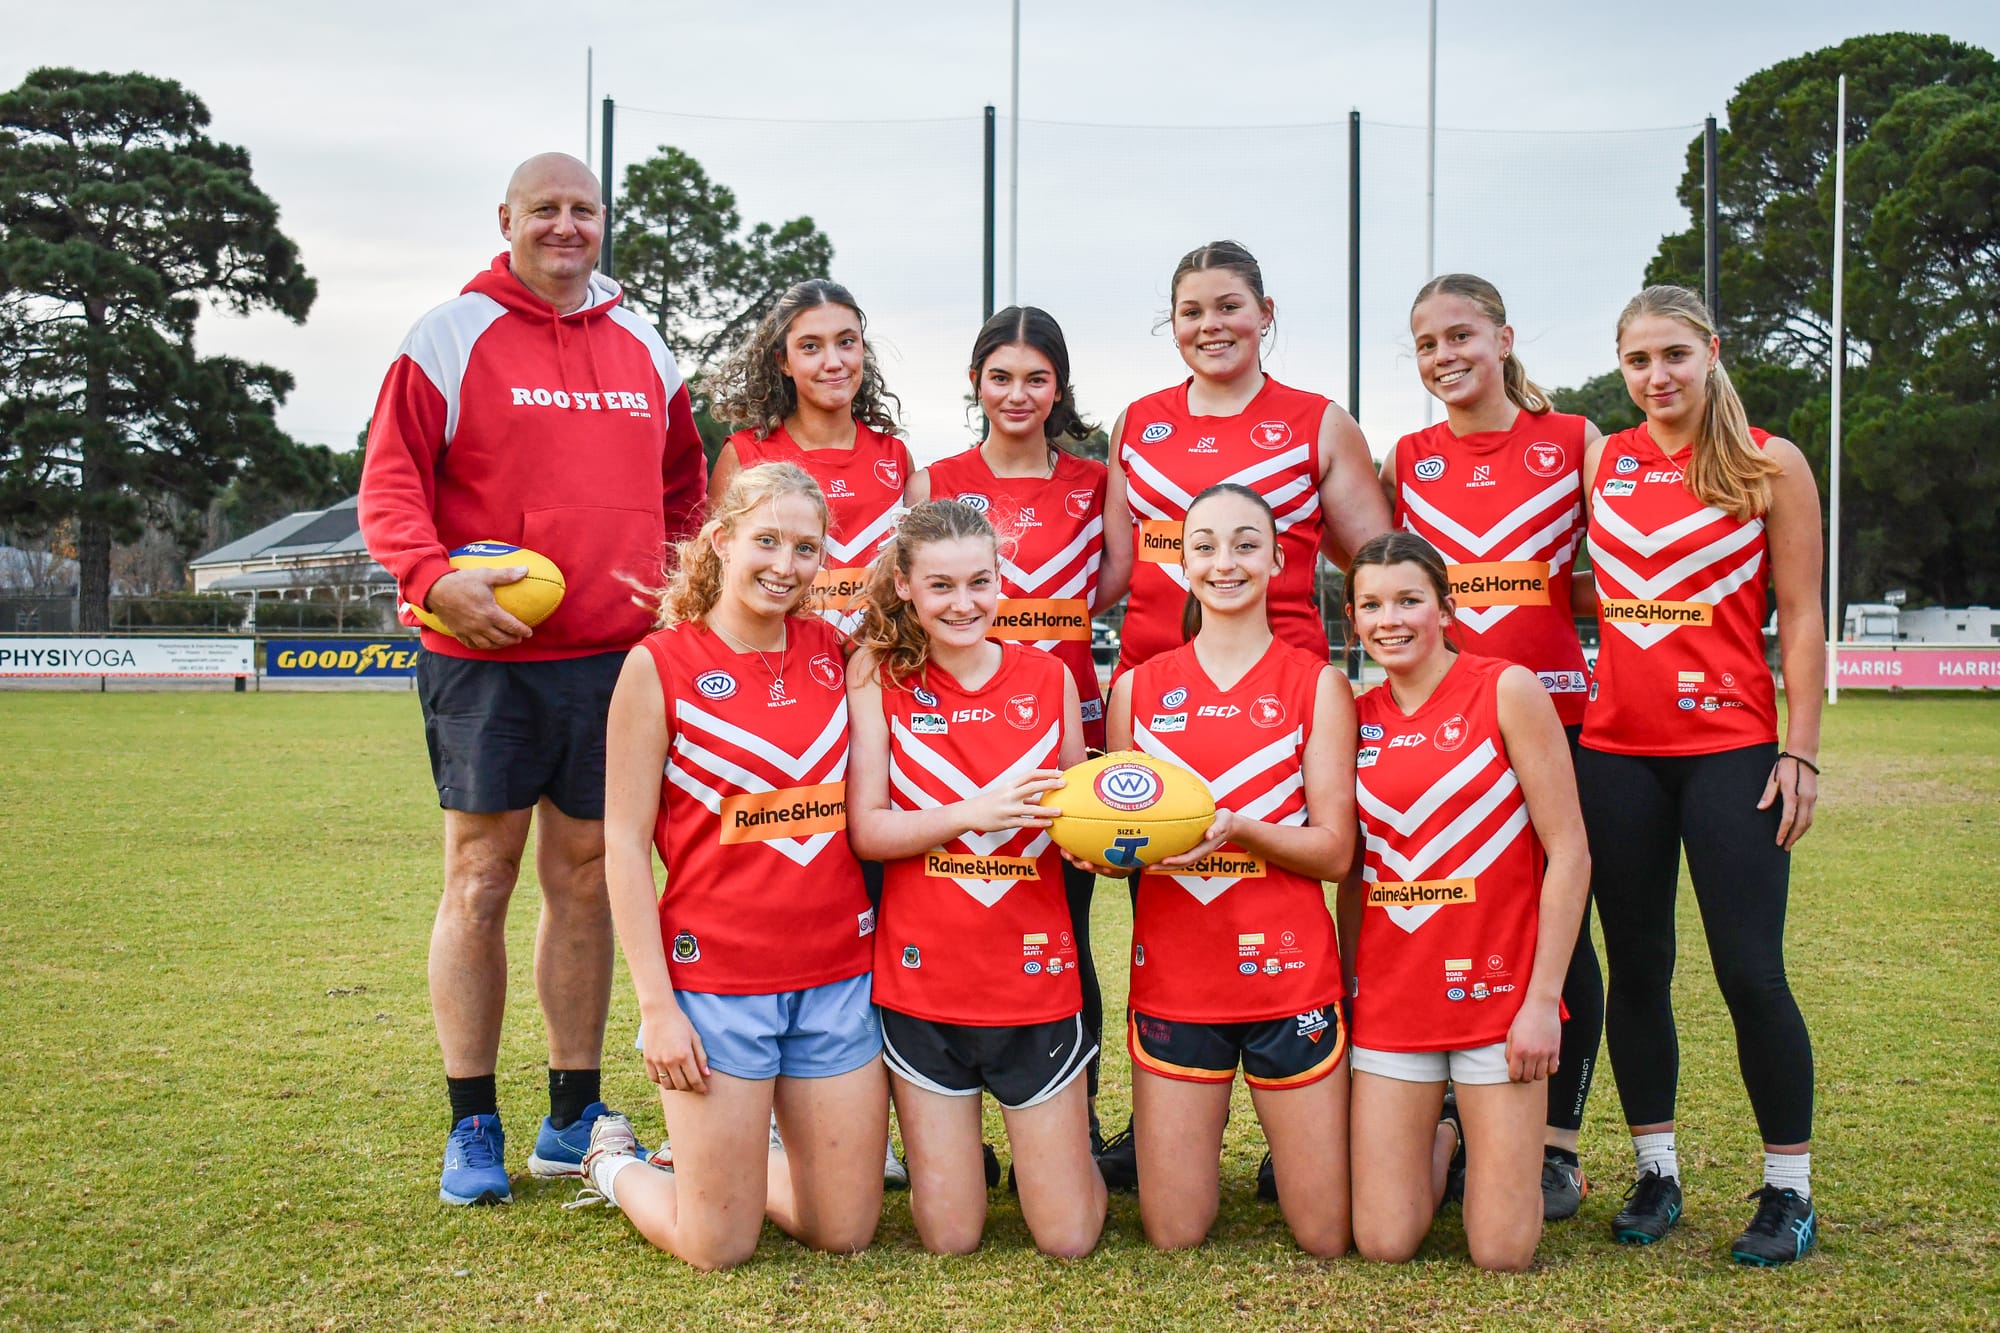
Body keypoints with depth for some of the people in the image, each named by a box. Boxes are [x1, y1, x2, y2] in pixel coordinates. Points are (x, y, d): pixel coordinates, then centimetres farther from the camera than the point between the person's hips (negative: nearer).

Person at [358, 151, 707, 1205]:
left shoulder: (643, 348, 14)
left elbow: (682, 487, 25)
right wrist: (433, 578, -21)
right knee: (479, 883, 0)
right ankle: (472, 1129, 11)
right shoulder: (450, 337, 0)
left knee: (586, 882, 9)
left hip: (614, 658, 4)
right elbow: (390, 484, -5)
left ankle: (574, 1119, 19)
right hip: (486, 656, -4)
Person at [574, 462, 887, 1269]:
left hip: (838, 974, 5)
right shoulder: (659, 665, -7)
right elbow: (623, 845, -8)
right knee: (720, 1248, 2)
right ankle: (614, 1163, 32)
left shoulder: (834, 652, 6)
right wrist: (656, 1004, -11)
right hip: (716, 981, -4)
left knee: (846, 1232, 8)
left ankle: (748, 1153, 38)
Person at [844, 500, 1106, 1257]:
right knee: (949, 1239, 6)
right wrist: (975, 812, -22)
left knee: (1069, 1238, 5)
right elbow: (866, 830, -8)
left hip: (1035, 978, 1)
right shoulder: (879, 676, -2)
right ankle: (950, 1153, 37)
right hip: (923, 978, -1)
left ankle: (1044, 1146, 36)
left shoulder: (1049, 679, 4)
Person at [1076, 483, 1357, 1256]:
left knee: (1328, 1240, 3)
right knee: (1173, 1238, 4)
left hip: (1288, 975, -2)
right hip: (1172, 980, 2)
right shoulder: (1138, 688, 8)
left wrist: (1237, 830, -20)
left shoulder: (1317, 684, 1)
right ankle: (1200, 1159, 35)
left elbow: (1334, 850, -3)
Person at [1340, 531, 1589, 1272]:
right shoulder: (1357, 718, 6)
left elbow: (1569, 855, -8)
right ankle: (1435, 1142, 31)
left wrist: (1543, 999, -12)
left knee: (1503, 1254, -1)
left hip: (1495, 989, -3)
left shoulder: (1507, 691, -6)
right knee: (1383, 1244, 1)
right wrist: (1346, 983, 6)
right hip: (1390, 998, 3)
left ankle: (1487, 1137, 30)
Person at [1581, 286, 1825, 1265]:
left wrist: (1801, 751, -6)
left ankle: (1789, 1189, 10)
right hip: (1615, 751, 3)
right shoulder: (1599, 463, 8)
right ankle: (1655, 1174, 21)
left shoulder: (1770, 466, 0)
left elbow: (1800, 618, -1)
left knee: (1750, 971, -4)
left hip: (1731, 750, -3)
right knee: (1636, 967, 8)